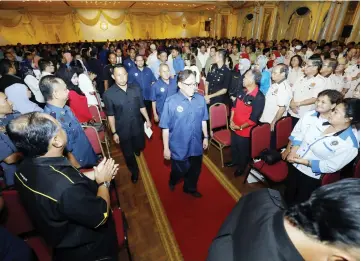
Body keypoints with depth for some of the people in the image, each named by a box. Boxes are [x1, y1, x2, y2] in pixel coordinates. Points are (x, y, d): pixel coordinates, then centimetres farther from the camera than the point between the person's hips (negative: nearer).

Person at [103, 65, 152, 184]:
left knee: (140, 147, 24)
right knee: (128, 154, 14)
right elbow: (110, 115, -9)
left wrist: (147, 120, 7)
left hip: (138, 126, 3)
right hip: (123, 130, -2)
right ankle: (134, 171, 42)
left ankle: (136, 149, 63)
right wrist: (114, 132, -6)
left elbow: (142, 106, 3)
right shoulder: (108, 94, -16)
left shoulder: (136, 88, -8)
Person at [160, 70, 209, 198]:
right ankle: (173, 181, 56)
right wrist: (166, 148, -10)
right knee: (179, 171, 20)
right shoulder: (171, 102, -20)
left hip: (196, 145, 4)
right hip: (179, 147, -3)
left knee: (195, 170, 23)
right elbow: (165, 127, -15)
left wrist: (205, 137, 11)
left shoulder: (200, 99, -9)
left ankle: (190, 188, 54)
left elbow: (203, 120, 5)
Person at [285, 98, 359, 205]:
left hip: (311, 178, -5)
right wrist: (293, 151, -13)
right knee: (287, 196, 25)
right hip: (294, 166, 5)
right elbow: (301, 135, 0)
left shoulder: (349, 144, -19)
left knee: (299, 202, 16)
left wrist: (303, 161, -23)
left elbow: (331, 166, -20)